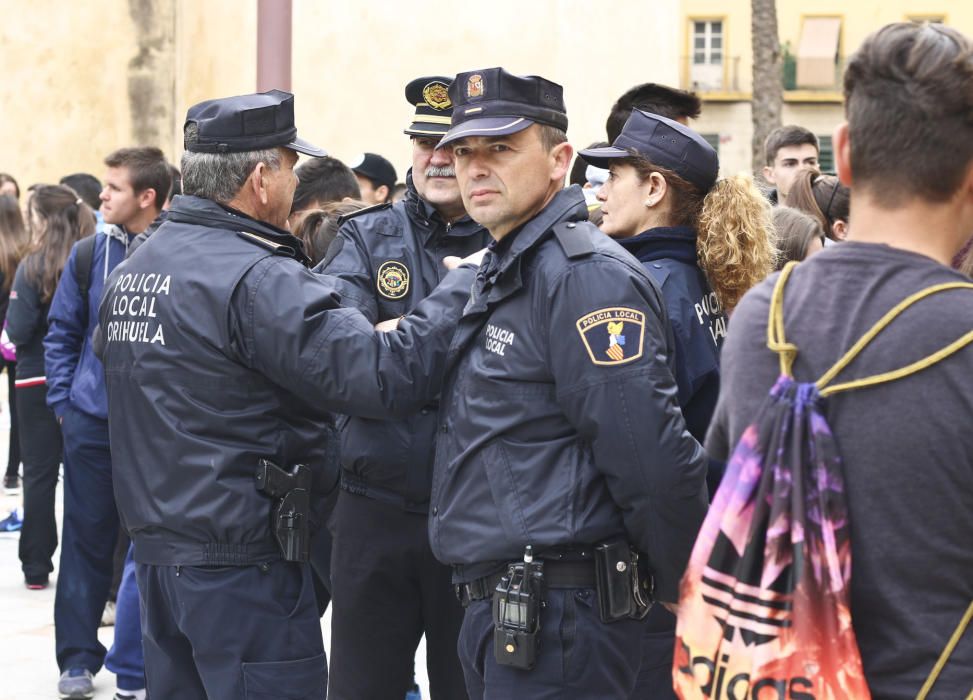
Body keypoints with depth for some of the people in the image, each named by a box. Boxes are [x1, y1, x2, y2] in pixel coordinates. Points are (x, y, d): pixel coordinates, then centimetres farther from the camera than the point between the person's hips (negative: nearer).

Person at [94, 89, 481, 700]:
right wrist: (467, 282, -13)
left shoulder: (131, 271, 10)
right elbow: (386, 375, -25)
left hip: (158, 550, 9)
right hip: (240, 565, -9)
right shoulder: (256, 280, -19)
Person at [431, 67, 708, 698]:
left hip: (557, 624, -10)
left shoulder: (585, 274, -16)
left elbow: (653, 459, -22)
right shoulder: (506, 273, 16)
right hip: (499, 613, 10)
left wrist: (681, 587, -13)